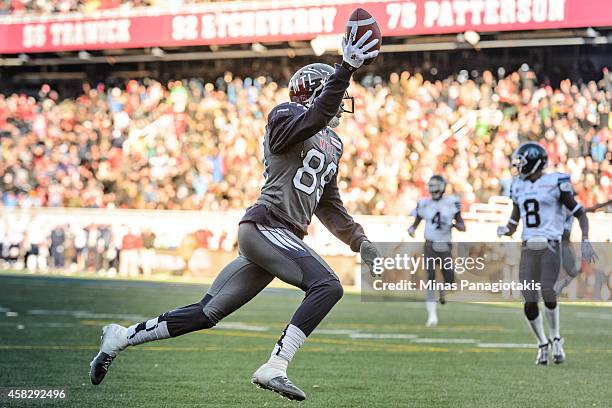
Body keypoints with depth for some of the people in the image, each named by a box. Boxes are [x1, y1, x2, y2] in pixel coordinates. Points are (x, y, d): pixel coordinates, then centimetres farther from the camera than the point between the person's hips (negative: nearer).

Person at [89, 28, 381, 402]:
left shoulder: (332, 146, 22)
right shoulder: (286, 117, -3)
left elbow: (329, 207, 28)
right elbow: (317, 116, -26)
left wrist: (363, 245, 21)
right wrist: (347, 68, -32)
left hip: (284, 237, 9)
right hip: (267, 227, -9)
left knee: (207, 314, 8)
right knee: (327, 286, -24)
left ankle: (122, 337, 19)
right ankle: (274, 368, -28)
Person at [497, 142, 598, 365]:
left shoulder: (555, 183, -3)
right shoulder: (519, 187, 13)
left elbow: (580, 214, 0)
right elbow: (514, 224, 20)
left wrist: (585, 242, -12)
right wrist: (506, 230, -3)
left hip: (550, 246, -5)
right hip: (528, 248, 5)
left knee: (548, 292, -22)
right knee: (530, 303, -3)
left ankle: (555, 339, 0)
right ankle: (543, 345, 15)